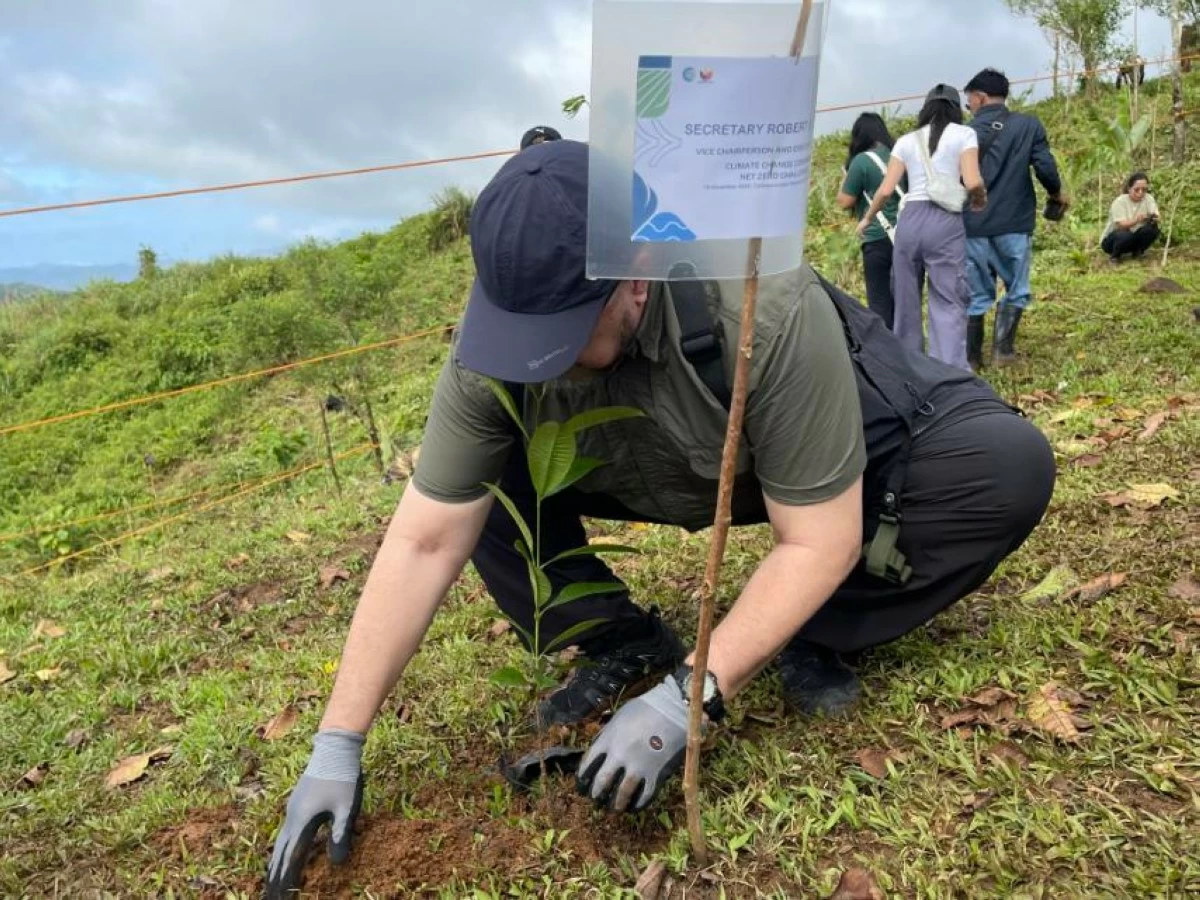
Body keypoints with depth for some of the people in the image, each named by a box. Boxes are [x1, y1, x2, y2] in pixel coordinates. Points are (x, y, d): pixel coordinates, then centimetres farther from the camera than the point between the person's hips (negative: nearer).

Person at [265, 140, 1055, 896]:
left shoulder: (767, 311, -39)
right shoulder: (495, 348, -28)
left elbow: (819, 543, -31)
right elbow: (425, 544, -23)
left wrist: (686, 699, -35)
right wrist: (339, 746, -20)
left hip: (839, 475, -2)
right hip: (666, 477, 3)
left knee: (1009, 465, -28)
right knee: (474, 487, -17)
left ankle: (811, 639, -8)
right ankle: (628, 645, 1)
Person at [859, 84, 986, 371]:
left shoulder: (906, 141, 14)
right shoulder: (964, 134, 5)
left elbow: (886, 189, 8)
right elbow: (973, 183, -6)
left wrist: (866, 219, 24)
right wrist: (980, 198, 16)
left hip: (909, 220, 3)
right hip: (946, 222, -3)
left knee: (906, 298, 14)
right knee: (949, 301, -3)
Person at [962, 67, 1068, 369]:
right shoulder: (1028, 125, 1)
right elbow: (1045, 167, -5)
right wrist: (1057, 195, 14)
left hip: (973, 226, 1)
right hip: (1014, 223, 0)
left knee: (976, 294, 10)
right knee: (1016, 289, 14)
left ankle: (971, 357, 12)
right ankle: (1003, 347, 5)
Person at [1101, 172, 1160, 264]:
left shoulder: (1148, 199, -6)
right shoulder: (1120, 202, -17)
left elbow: (1156, 217, -19)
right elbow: (1121, 225, -29)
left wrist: (1154, 219, -44)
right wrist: (1136, 220, -49)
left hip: (1134, 238, 4)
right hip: (1111, 240, -4)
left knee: (1152, 229, -24)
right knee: (1125, 236, -37)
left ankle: (1137, 253, 2)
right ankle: (1114, 256, -6)